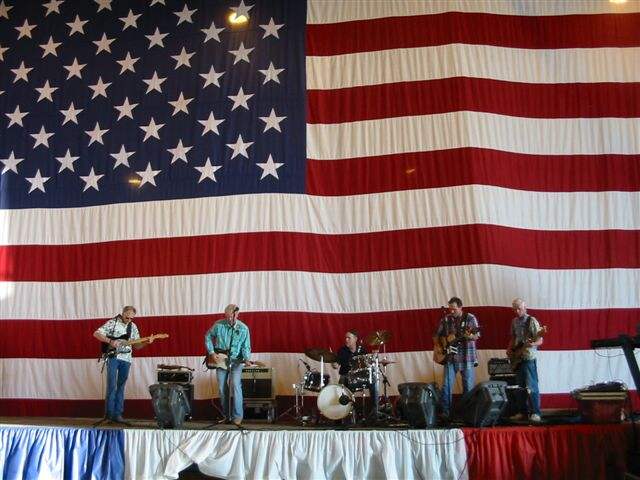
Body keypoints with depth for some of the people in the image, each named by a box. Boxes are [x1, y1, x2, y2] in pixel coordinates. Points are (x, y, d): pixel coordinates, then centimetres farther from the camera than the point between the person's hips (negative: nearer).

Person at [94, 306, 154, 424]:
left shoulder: (133, 327, 11)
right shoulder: (112, 323, -3)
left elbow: (136, 345, 13)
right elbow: (96, 333, -8)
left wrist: (146, 342, -7)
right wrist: (110, 341, -19)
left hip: (126, 359, 4)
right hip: (112, 357, -4)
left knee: (121, 387, 6)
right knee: (112, 386, -9)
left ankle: (117, 414, 10)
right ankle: (109, 413, -1)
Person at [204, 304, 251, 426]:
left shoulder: (243, 329, -8)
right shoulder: (218, 325, -7)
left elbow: (246, 347, -4)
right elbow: (208, 337, 7)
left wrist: (246, 359, -22)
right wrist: (212, 353, -3)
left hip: (236, 361, -2)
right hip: (220, 360, 2)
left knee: (235, 384, -20)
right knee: (222, 388, 6)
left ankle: (237, 416, -11)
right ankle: (226, 415, 22)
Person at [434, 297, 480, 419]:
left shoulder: (470, 318, -1)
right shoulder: (445, 319, 6)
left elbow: (476, 336, -6)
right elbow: (437, 335, 16)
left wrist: (470, 336, -27)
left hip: (467, 357, -2)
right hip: (450, 357, 2)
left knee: (468, 387, 3)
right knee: (446, 385, -4)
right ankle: (445, 412, 3)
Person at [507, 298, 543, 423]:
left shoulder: (532, 321, -9)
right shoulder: (514, 321, 12)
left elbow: (540, 340, -11)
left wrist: (532, 344, -31)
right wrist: (509, 348, 7)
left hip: (529, 358, -7)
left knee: (532, 387, -8)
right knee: (521, 387, 11)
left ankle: (535, 413, -3)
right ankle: (523, 411, 18)